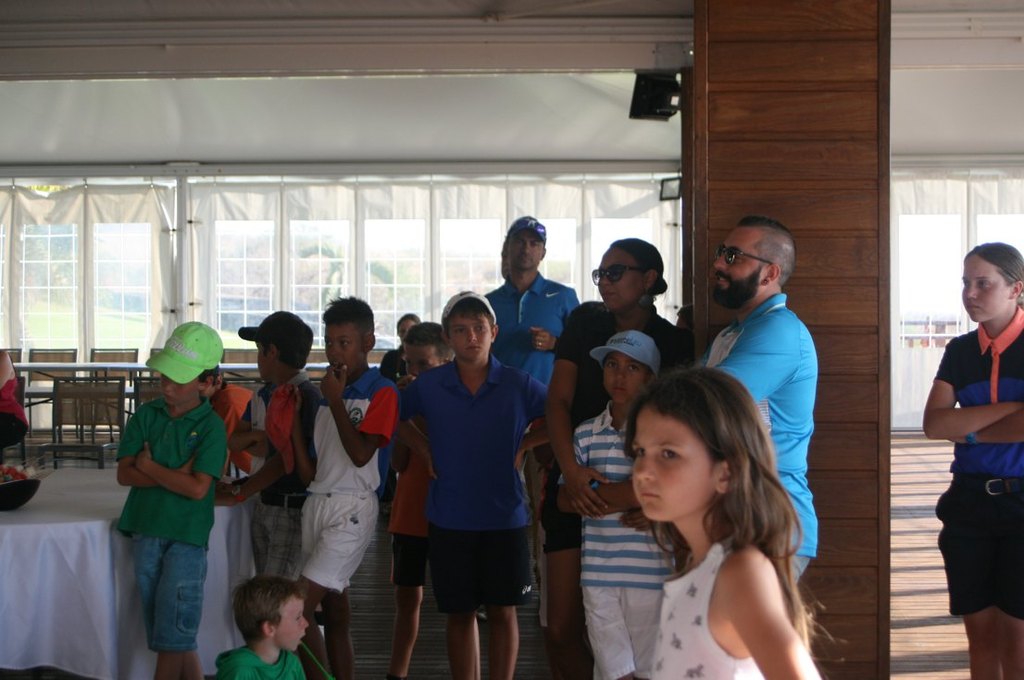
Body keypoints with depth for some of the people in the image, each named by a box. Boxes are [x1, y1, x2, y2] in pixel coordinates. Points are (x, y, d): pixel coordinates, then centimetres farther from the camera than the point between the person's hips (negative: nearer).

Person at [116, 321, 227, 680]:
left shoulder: (211, 426, -7)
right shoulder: (145, 415, 5)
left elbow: (198, 488, -16)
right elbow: (125, 474, -2)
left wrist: (149, 466, -8)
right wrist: (175, 474, -13)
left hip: (186, 537, -4)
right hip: (146, 533, 4)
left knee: (171, 639, -2)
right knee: (179, 640, 10)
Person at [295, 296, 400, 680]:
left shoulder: (381, 392, -5)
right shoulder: (326, 392, 15)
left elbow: (361, 453, -17)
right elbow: (310, 471, 15)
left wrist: (334, 399, -11)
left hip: (352, 508, -7)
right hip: (317, 504, 7)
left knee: (298, 609, -14)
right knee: (333, 610, 9)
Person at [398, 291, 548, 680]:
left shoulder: (518, 385, -5)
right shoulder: (428, 386, -2)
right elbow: (398, 418, 16)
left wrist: (522, 444, -4)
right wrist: (424, 451, 3)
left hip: (504, 516, -1)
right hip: (448, 519, 1)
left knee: (502, 611, 7)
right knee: (459, 613, 10)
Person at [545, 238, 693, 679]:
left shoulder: (676, 344, 3)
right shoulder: (583, 330, 7)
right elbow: (558, 402, -2)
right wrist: (571, 469, -19)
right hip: (578, 489, 2)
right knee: (562, 632, -1)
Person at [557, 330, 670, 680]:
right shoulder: (586, 433, 7)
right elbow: (565, 500, 3)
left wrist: (593, 492, -5)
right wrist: (625, 498, -8)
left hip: (650, 573, -3)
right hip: (599, 575, 3)